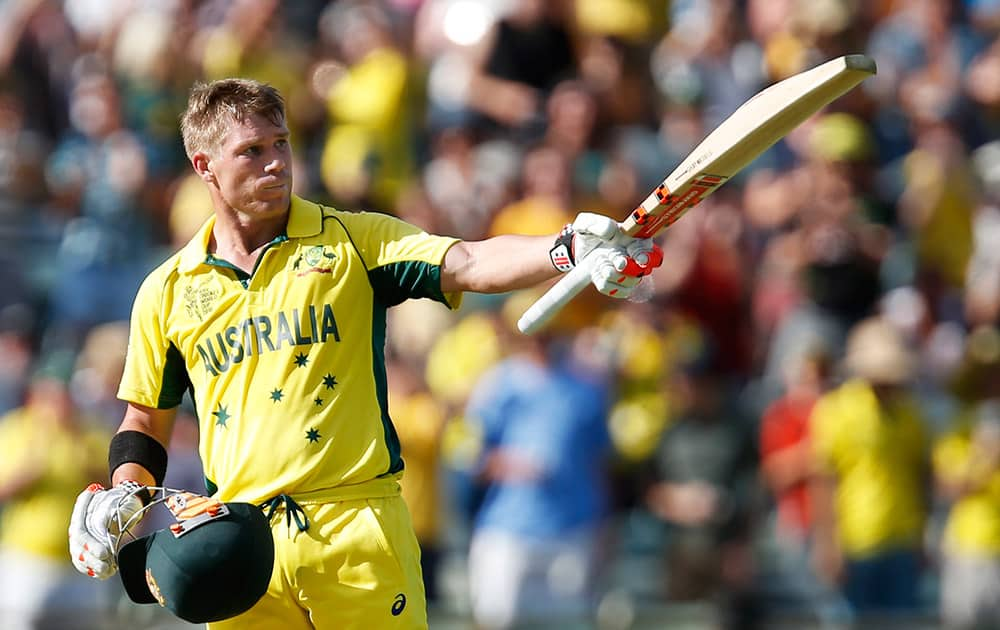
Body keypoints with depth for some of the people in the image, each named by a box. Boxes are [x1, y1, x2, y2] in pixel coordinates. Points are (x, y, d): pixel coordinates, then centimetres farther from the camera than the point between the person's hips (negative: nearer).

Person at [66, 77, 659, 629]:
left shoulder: (352, 242, 6)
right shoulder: (167, 292, 11)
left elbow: (468, 264, -10)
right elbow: (146, 422, 22)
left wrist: (569, 250, -27)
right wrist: (124, 495, 3)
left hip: (359, 532, -2)